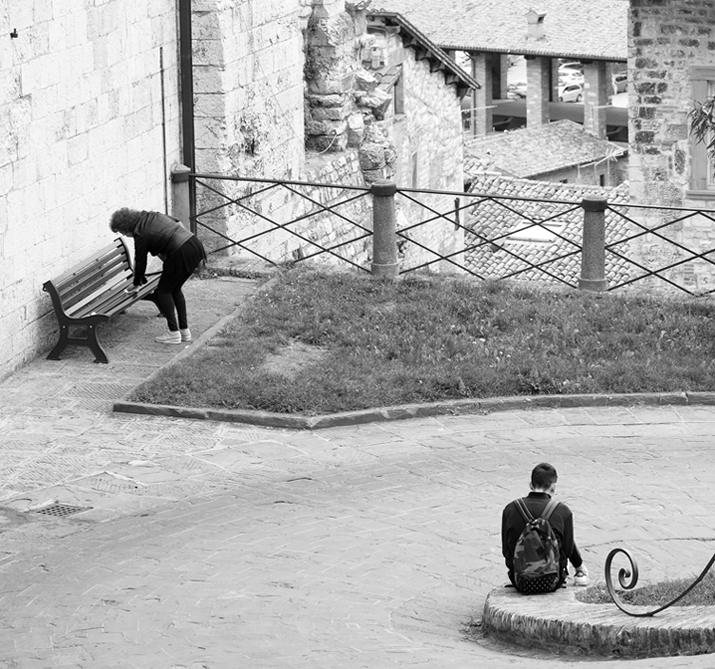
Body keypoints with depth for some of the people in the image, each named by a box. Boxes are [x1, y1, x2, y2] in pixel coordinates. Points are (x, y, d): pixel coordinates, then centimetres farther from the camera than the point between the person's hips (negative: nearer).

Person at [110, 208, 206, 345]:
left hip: (181, 254, -9)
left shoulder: (141, 236, -7)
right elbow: (178, 223, 22)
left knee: (164, 291, 8)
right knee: (175, 289, 21)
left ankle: (174, 333, 9)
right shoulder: (152, 216, 14)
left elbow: (140, 263, 1)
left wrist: (137, 283, 17)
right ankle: (184, 330, 23)